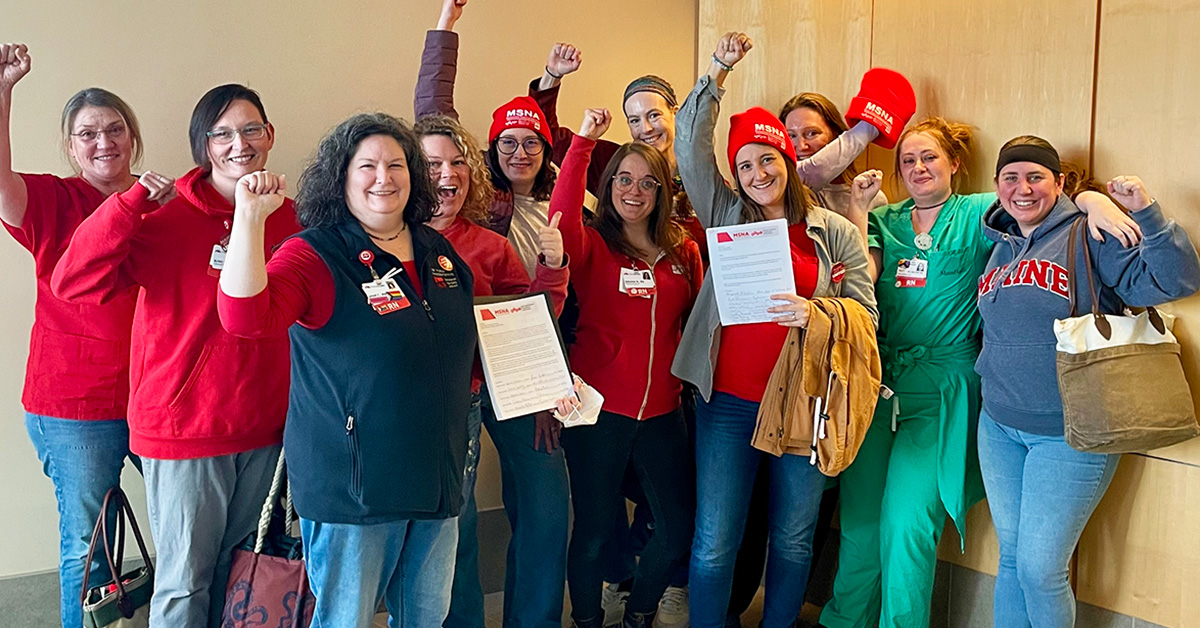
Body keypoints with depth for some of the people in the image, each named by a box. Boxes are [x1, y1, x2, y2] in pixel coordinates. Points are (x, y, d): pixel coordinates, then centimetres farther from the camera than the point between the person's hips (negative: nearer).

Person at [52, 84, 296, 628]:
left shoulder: (288, 218, 2)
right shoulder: (168, 218, -10)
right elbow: (73, 282, -21)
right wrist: (131, 203, -27)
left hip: (264, 427, 4)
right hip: (183, 427, -4)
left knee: (241, 573, 19)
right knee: (184, 583, 8)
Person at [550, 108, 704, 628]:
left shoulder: (684, 252, 8)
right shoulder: (591, 246, -4)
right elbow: (561, 217, -25)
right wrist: (583, 142, -29)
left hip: (662, 411, 4)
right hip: (599, 409, -4)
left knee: (680, 527, 10)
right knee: (594, 527, 6)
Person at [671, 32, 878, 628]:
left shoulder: (835, 233, 3)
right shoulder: (727, 216, 6)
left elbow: (865, 314, -1)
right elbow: (691, 147, 0)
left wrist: (816, 315, -20)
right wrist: (716, 72, -5)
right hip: (728, 400, 0)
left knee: (793, 539, 14)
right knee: (713, 543, 1)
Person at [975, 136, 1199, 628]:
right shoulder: (998, 249, 10)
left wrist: (1148, 214, -27)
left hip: (1069, 435, -6)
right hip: (998, 427, 6)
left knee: (1040, 569, -1)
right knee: (1011, 560, 15)